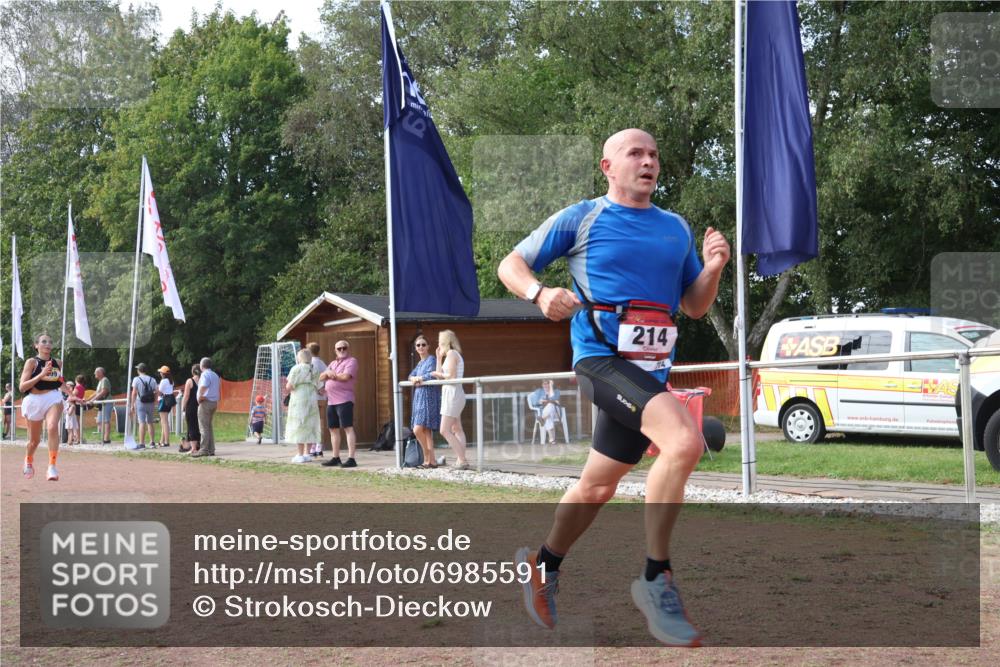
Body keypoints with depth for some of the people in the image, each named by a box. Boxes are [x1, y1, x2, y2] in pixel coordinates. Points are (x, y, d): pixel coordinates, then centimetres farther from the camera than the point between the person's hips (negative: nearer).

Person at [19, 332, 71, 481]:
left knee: (52, 427, -29)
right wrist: (41, 375, -24)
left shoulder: (57, 363, 8)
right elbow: (22, 387, -13)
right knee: (35, 440, 13)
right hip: (34, 401, -1)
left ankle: (52, 467, -29)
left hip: (53, 398, 1)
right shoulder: (32, 362, -6)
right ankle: (28, 460, 47)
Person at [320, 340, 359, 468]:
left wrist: (332, 374, -2)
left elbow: (345, 376, -17)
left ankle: (351, 459, -15)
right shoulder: (333, 363, 22)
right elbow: (321, 377, 16)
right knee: (333, 429, 11)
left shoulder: (351, 361, -2)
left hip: (344, 400, -8)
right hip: (331, 400, 8)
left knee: (348, 428, -11)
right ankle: (336, 458, 18)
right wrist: (328, 373, -6)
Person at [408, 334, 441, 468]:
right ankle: (430, 461, 8)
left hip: (428, 398, -9)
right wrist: (415, 379, -11)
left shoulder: (432, 359, -6)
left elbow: (431, 375, -19)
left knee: (418, 429, -15)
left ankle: (428, 459, -6)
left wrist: (418, 378, -3)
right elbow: (411, 376, 13)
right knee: (426, 431, 7)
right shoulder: (420, 363, 21)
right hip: (419, 398, 9)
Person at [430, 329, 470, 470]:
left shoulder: (452, 354, -12)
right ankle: (462, 461, 14)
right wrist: (439, 358, 14)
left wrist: (437, 374, -5)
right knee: (457, 430, 13)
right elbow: (440, 376, 15)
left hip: (453, 394, -11)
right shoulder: (452, 355, 17)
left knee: (445, 431, -13)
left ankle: (462, 460, -17)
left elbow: (451, 376, -21)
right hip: (452, 395, 11)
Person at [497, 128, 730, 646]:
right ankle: (655, 579, -18)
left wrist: (712, 268, -1)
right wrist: (541, 294, -16)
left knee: (597, 487, 15)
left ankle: (543, 564, 40)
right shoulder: (580, 219, 2)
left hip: (650, 370, 6)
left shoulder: (676, 229, 16)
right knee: (684, 441, -28)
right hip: (601, 358, -6)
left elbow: (695, 306, 20)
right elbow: (511, 265, 5)